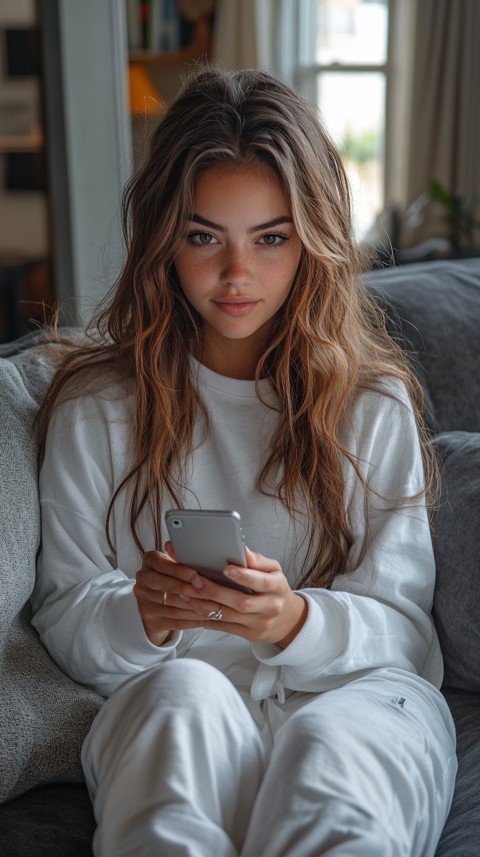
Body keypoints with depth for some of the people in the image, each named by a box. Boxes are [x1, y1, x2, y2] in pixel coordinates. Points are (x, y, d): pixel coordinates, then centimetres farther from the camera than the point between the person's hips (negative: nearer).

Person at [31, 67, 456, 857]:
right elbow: (63, 620, 6)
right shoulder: (95, 406, 7)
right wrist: (139, 614, -18)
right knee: (184, 691, -34)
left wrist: (297, 622, -19)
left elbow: (404, 628, 4)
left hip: (352, 700, 0)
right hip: (168, 709, 1)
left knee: (328, 743, -35)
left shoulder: (374, 403, 7)